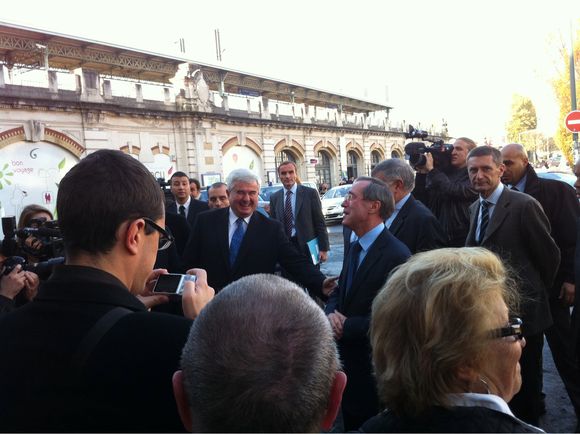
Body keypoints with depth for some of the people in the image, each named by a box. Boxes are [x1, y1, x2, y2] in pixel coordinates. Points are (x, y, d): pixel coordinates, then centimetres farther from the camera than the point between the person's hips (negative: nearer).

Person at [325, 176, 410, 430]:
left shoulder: (396, 256, -23)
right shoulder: (354, 248, 6)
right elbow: (339, 293, 12)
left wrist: (346, 326, -18)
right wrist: (331, 314, -10)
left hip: (374, 368, -8)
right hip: (349, 362, 8)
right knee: (351, 426, 24)